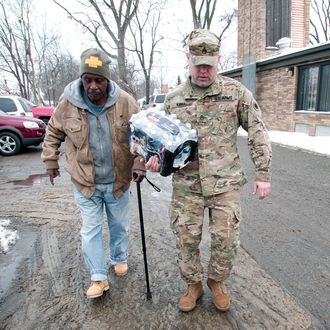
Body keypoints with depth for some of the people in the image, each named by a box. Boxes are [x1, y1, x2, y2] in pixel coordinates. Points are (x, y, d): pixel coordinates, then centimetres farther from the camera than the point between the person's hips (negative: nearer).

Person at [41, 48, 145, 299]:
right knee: (90, 230, 9)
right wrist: (51, 161, 10)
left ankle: (120, 259, 46)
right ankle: (99, 278, 27)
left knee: (120, 226, 19)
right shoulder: (67, 103, -9)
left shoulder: (125, 102, -12)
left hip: (118, 181, 0)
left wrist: (139, 164, -15)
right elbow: (53, 134, 7)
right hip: (85, 182, 0)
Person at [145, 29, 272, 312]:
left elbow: (257, 132, 3)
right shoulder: (173, 99, 4)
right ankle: (193, 284, 36)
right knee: (186, 239, 9)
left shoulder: (236, 92, -1)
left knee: (226, 240, 7)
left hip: (225, 183, -1)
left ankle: (217, 282, 37)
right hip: (186, 184, 2)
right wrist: (157, 158, -10)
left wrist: (263, 174, 1)